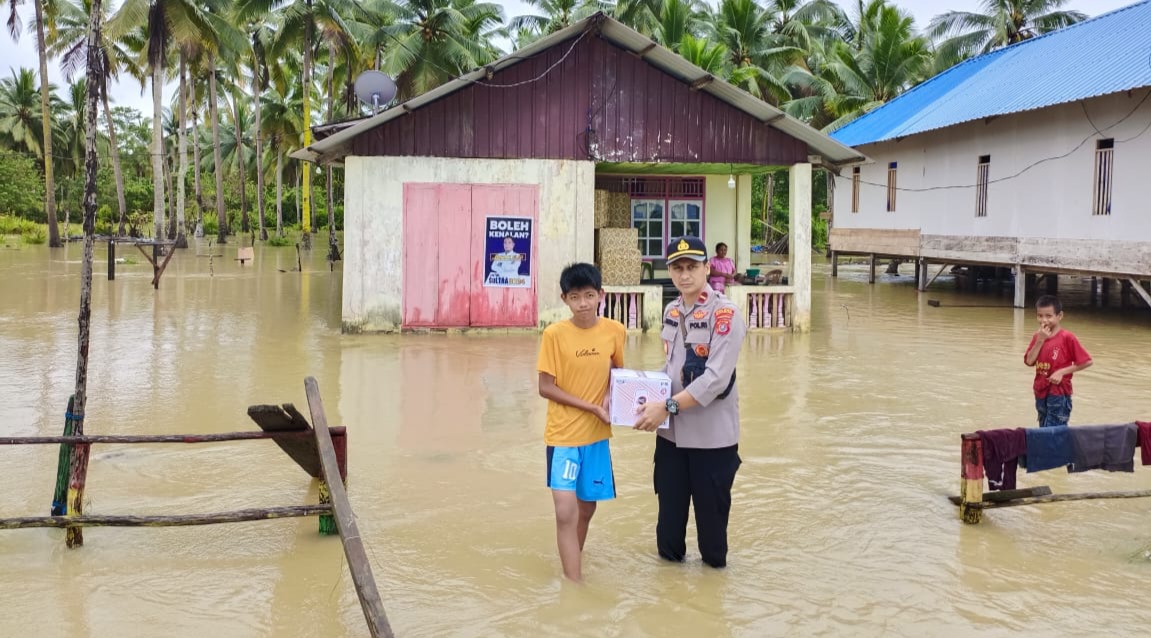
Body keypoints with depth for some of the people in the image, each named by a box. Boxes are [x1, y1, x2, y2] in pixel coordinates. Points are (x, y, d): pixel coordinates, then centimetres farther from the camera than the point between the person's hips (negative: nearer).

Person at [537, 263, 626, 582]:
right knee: (566, 512, -12)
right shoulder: (554, 334, -12)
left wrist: (611, 397, -10)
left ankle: (572, 570, 37)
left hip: (597, 434, 3)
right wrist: (591, 407, -15)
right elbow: (545, 387, -10)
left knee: (587, 507, 15)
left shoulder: (615, 331, -4)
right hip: (563, 434, -3)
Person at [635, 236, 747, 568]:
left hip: (712, 434, -6)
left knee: (711, 511, 6)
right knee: (669, 509, 14)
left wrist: (666, 407, -23)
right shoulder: (671, 311, 8)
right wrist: (651, 394, 0)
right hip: (672, 432, 6)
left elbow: (716, 379, -22)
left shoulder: (725, 314, -15)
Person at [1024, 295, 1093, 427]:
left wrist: (1062, 372, -17)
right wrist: (1040, 340, -15)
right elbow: (1029, 361, -7)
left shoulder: (1067, 337, -13)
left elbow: (1086, 362, -13)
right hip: (1040, 392, 6)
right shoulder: (1037, 336, 3)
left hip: (1059, 394, -6)